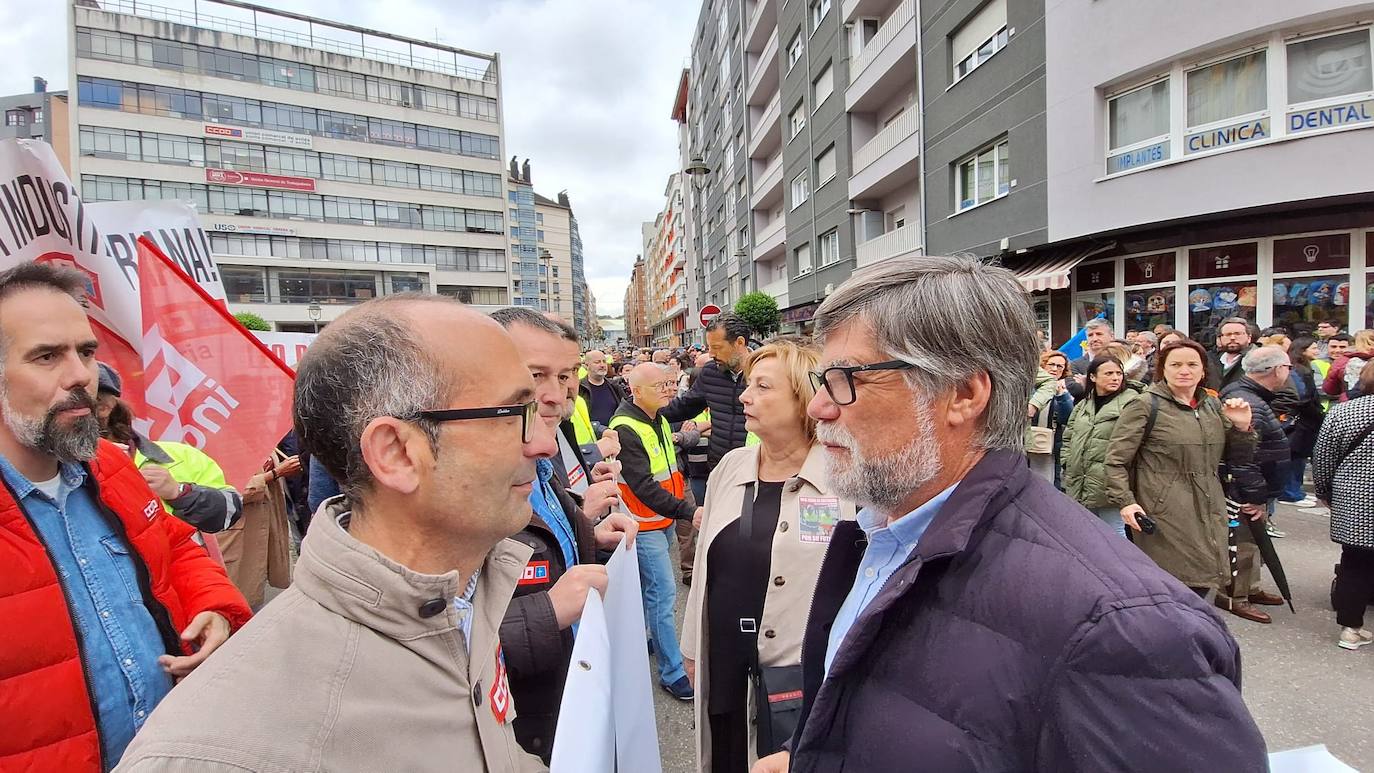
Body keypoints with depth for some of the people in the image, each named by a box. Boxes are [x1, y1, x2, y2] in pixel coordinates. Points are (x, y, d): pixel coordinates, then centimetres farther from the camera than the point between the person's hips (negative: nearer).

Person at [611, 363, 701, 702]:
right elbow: (644, 487, -28)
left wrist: (685, 503, 10)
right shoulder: (626, 429, -22)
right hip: (644, 524, -9)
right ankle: (672, 672, 7)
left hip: (661, 520, 9)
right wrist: (687, 511, -31)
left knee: (648, 587, 21)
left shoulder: (659, 420, 8)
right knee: (663, 594, -4)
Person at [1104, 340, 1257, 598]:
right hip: (1164, 516, -6)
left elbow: (1236, 457, 19)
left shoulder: (1214, 407, 14)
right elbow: (1116, 459, -8)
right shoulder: (1145, 405, -6)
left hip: (1208, 514, 6)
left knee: (1201, 585, 11)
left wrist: (1242, 427, 1)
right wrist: (1124, 501, -19)